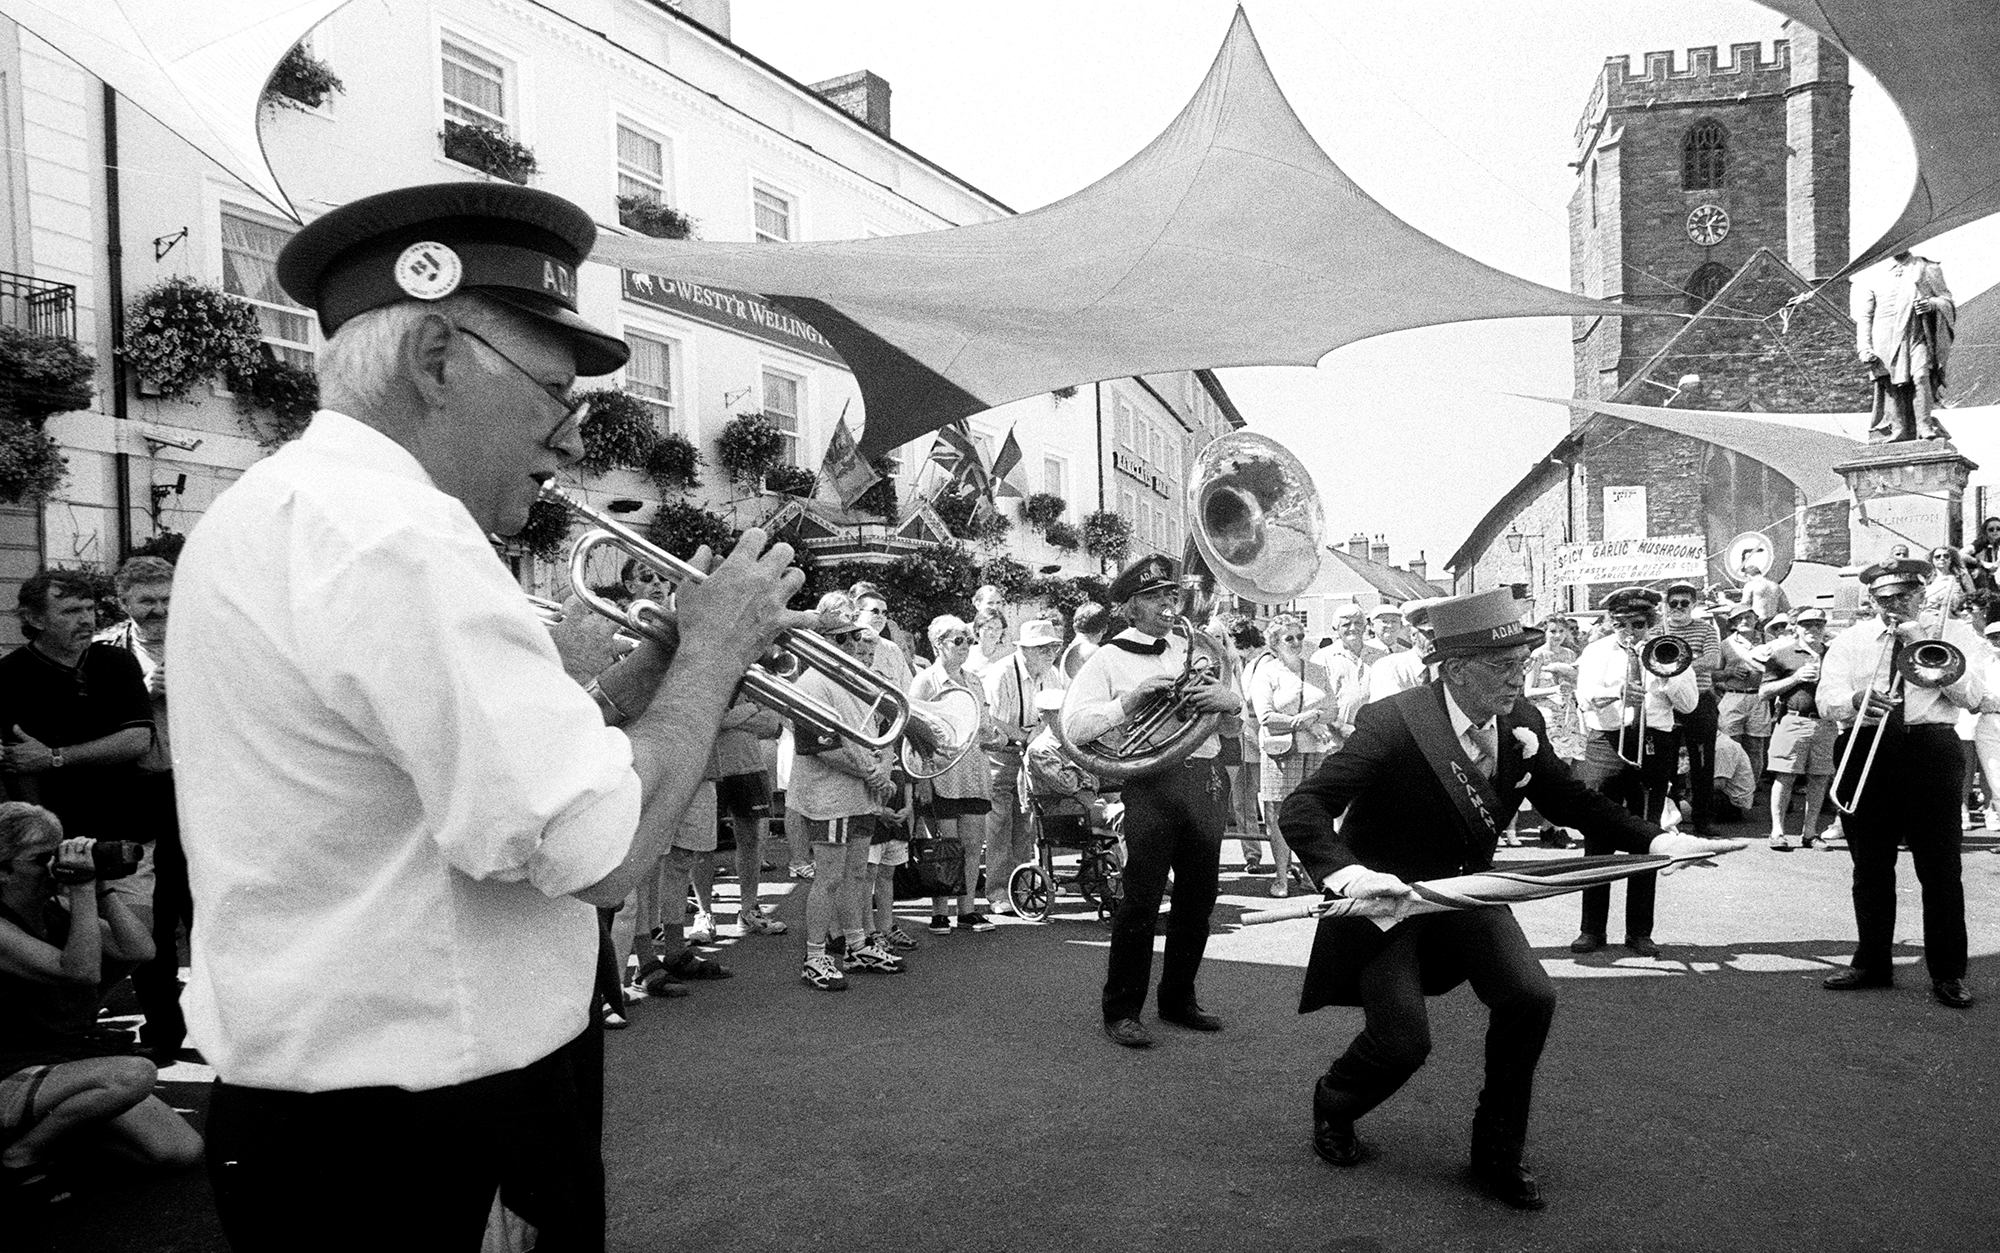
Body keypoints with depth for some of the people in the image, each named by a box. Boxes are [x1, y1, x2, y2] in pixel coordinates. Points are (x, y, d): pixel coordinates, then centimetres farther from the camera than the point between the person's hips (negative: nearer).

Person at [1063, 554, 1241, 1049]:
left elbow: (1242, 710, 20)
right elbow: (1073, 726, -8)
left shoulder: (1192, 650, 16)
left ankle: (1179, 999, 28)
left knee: (1199, 899, 12)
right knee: (1141, 902, -5)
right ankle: (1121, 1011, 8)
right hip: (1152, 783, -5)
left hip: (1206, 781, 5)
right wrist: (1131, 699, -17)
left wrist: (1227, 700, -4)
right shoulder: (1109, 659, 2)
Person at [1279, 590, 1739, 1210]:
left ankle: (1497, 1151, 11)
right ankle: (1332, 1105, 24)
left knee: (1530, 997, -12)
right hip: (1384, 896, -5)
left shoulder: (1523, 724, -7)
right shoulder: (1392, 724, -27)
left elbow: (1570, 800, 8)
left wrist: (1657, 840, -6)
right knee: (1403, 1040, -13)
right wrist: (1346, 873, -46)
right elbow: (1301, 810, -29)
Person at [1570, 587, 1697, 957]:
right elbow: (1585, 697, -6)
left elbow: (1688, 704, 3)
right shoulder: (1596, 652, 9)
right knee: (1598, 839, -3)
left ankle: (1640, 932, 10)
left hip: (1654, 746, 1)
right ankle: (1592, 929, 4)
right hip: (1607, 745, -1)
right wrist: (1616, 693, -25)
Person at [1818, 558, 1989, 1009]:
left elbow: (1977, 696, -2)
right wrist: (1854, 701, -22)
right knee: (1870, 866, 7)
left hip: (1931, 754, -2)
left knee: (1940, 867, -3)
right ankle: (1872, 962, 18)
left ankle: (1948, 973, 6)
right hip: (1864, 754, 2)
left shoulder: (1952, 634, 11)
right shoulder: (1849, 641, 14)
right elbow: (1826, 699, 1)